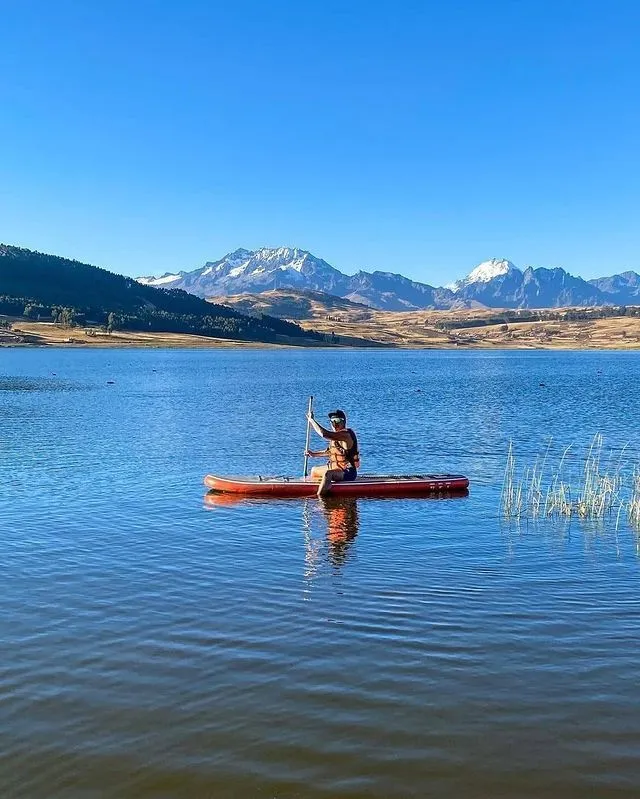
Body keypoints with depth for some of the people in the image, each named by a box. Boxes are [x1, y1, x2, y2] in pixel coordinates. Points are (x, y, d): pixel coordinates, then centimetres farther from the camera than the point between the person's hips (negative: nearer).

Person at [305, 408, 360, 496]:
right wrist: (314, 454, 13)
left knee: (327, 473, -39)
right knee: (314, 471, 26)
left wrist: (311, 420, -26)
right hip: (336, 468, 11)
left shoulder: (346, 434, -23)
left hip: (348, 472, -11)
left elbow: (324, 434, -36)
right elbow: (330, 451, 23)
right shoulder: (336, 434, 8)